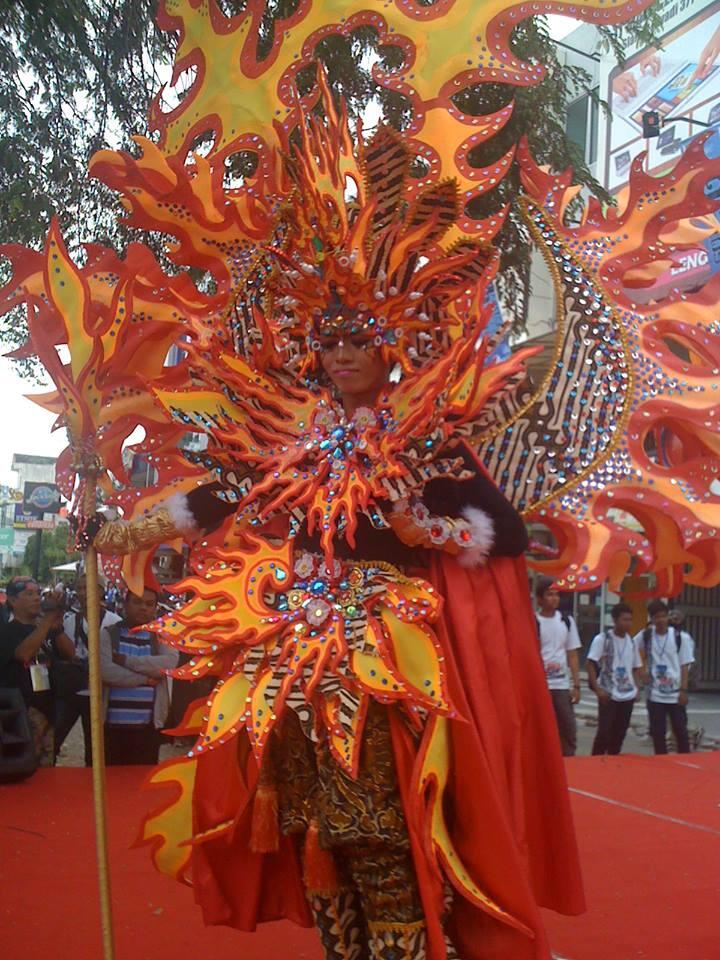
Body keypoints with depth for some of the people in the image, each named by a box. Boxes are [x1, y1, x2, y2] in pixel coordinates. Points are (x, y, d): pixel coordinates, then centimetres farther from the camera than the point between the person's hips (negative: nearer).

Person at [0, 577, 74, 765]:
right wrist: (48, 619, -24)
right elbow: (24, 653, -24)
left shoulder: (47, 629, 13)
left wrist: (57, 626, -13)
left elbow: (70, 654, 3)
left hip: (47, 708, 6)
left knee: (46, 768, 14)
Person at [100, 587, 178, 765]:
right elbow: (106, 671, -13)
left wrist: (126, 660, -14)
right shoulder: (108, 634, 4)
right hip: (112, 723, 0)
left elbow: (169, 663, -13)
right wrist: (146, 679, -11)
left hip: (148, 724, 1)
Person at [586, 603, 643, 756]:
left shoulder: (631, 641, 9)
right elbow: (590, 663, -9)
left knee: (619, 733, 10)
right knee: (604, 732, -5)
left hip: (628, 695, 5)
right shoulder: (602, 639, -7)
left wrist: (637, 687, 5)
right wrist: (597, 689, -14)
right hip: (608, 695, -5)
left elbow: (636, 667, 19)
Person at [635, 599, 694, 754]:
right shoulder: (645, 635, 0)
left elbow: (684, 666, -2)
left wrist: (684, 691, -6)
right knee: (657, 733, 6)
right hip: (655, 694, 1)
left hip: (676, 694, -1)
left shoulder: (681, 637, -4)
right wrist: (645, 671, 3)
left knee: (680, 732, 5)